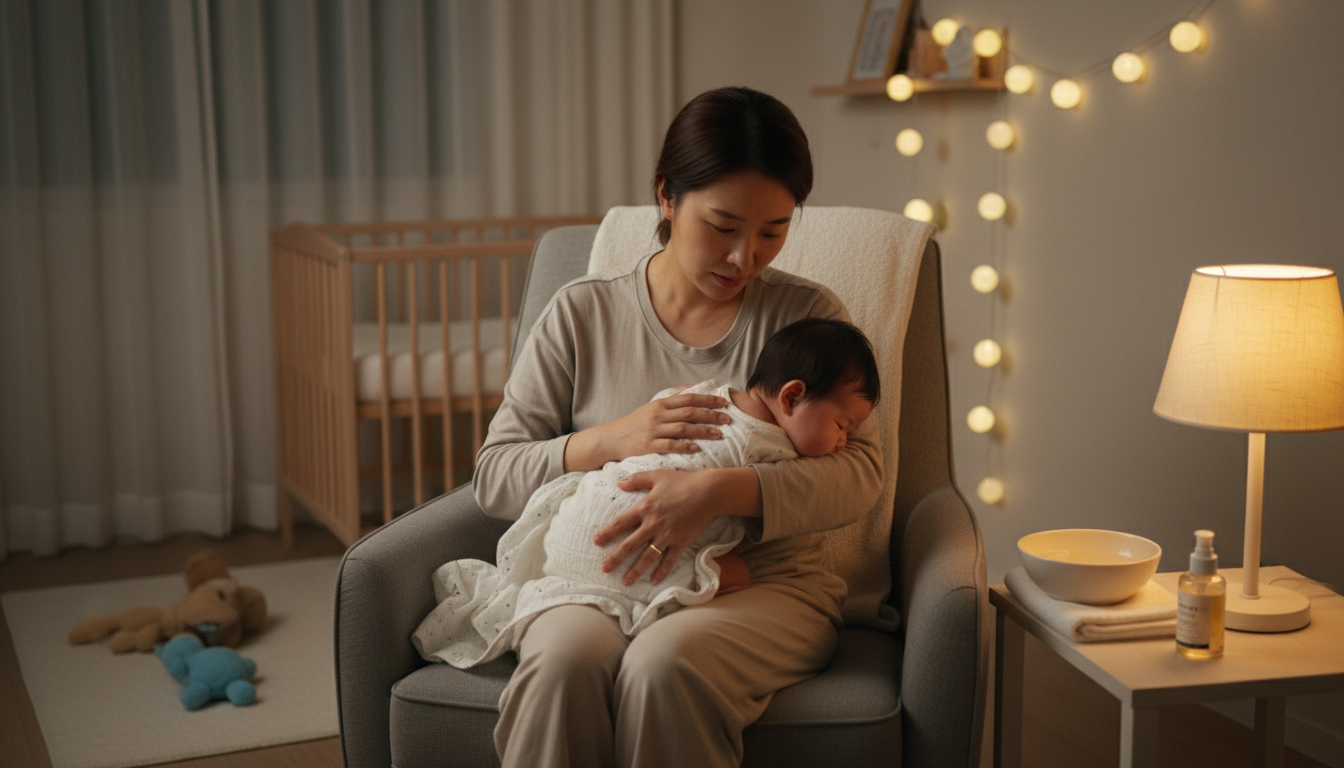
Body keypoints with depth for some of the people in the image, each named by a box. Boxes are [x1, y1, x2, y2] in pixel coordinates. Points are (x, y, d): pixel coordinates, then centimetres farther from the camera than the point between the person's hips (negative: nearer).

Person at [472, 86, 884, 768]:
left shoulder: (806, 315, 5)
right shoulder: (581, 314, 8)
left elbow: (860, 469, -8)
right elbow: (494, 477, 6)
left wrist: (720, 491, -25)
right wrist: (607, 442, -12)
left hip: (764, 579, -1)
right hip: (601, 578, 1)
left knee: (664, 664, -35)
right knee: (561, 659, -34)